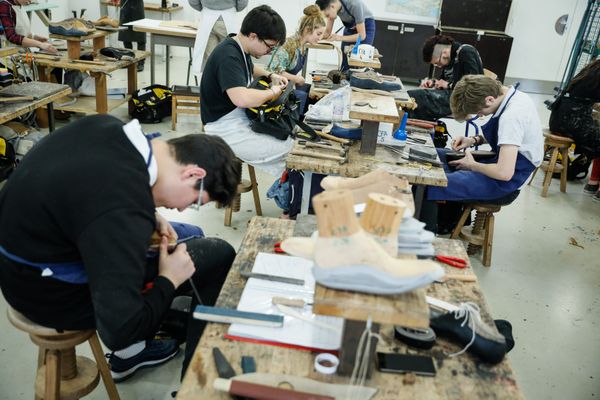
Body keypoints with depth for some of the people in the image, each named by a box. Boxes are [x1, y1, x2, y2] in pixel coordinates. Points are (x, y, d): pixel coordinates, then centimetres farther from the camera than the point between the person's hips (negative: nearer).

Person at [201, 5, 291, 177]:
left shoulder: (240, 48, 6)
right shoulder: (228, 56, -23)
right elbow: (242, 98, -39)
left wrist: (271, 76, 11)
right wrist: (272, 92, -20)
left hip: (242, 118, 10)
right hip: (227, 130, -10)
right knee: (292, 151, -18)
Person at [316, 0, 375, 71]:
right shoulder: (329, 7, -20)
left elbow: (362, 35, -34)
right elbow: (328, 32, -10)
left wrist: (340, 37, -44)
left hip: (366, 26, -5)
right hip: (350, 26, 5)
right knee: (345, 64, 0)